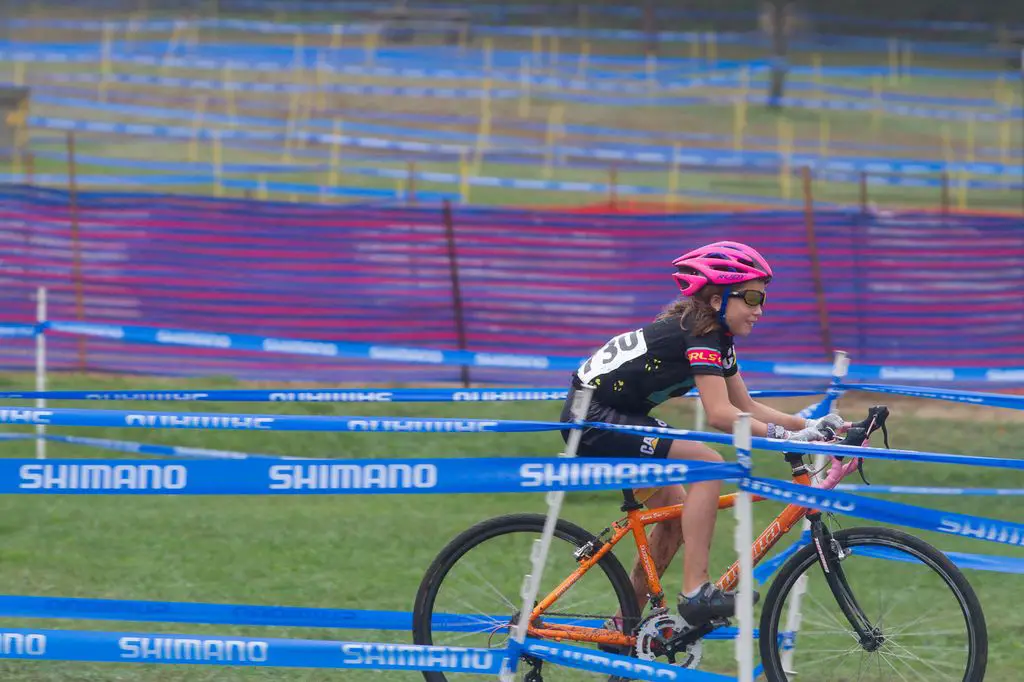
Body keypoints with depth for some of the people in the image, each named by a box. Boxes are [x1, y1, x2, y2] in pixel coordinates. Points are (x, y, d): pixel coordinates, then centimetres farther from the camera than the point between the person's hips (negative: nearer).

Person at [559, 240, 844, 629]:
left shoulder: (718, 339, 11)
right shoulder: (699, 335, -19)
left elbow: (747, 407, 13)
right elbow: (720, 415, -29)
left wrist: (812, 425, 3)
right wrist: (785, 436, -32)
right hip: (594, 420, -10)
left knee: (678, 516, 11)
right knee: (708, 466, -19)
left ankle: (626, 625, 20)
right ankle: (696, 593, -21)